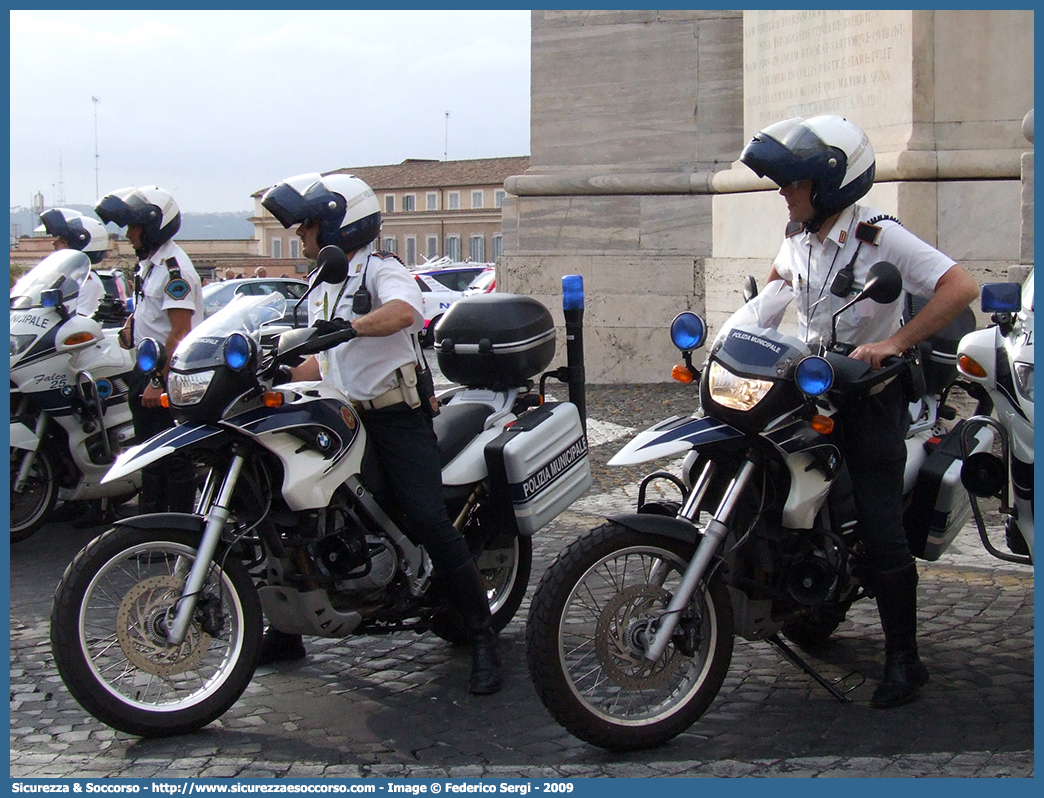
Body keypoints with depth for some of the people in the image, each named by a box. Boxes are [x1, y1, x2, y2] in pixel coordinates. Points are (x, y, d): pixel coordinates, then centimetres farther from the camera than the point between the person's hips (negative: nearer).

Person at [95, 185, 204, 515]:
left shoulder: (173, 266, -19)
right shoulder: (148, 262, 12)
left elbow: (180, 331, -25)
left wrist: (160, 382, -27)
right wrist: (132, 323, 8)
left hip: (170, 371, -10)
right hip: (148, 366, 10)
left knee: (174, 459, -5)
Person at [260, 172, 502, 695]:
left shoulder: (381, 269, -7)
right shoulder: (321, 287, 20)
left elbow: (402, 310, -31)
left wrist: (349, 325, -48)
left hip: (396, 417, -8)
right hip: (341, 417, 8)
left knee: (430, 524, -18)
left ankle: (483, 641, -11)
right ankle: (286, 631, 15)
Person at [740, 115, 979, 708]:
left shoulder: (880, 237, -17)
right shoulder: (800, 237, 6)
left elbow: (962, 286, -26)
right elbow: (778, 277, 30)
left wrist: (895, 342, -31)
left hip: (872, 390, -7)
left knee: (881, 529, -10)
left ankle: (904, 660, -2)